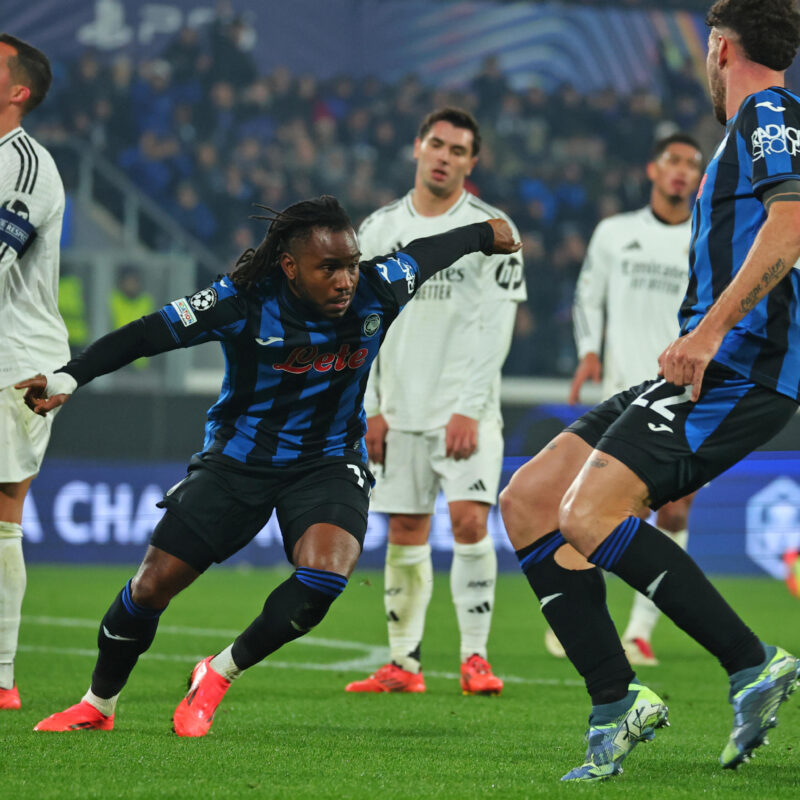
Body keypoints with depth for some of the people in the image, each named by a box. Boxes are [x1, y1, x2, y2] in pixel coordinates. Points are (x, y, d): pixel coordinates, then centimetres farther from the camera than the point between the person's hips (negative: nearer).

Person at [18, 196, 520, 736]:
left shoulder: (377, 291, -14)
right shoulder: (243, 301, -21)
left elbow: (428, 252, 7)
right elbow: (145, 336, -18)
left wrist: (485, 236, 26)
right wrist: (66, 379, -29)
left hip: (328, 462, 1)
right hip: (238, 460, -1)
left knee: (323, 576, -28)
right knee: (153, 585, -3)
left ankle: (217, 677, -5)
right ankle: (98, 705, 24)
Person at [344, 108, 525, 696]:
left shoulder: (491, 228, -1)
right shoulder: (379, 229, 9)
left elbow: (496, 327, -6)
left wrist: (469, 409, -13)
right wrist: (370, 409, 3)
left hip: (466, 408, -3)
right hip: (400, 407, 3)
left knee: (470, 519, -16)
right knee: (405, 532, 3)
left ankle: (476, 657, -8)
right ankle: (403, 663, 11)